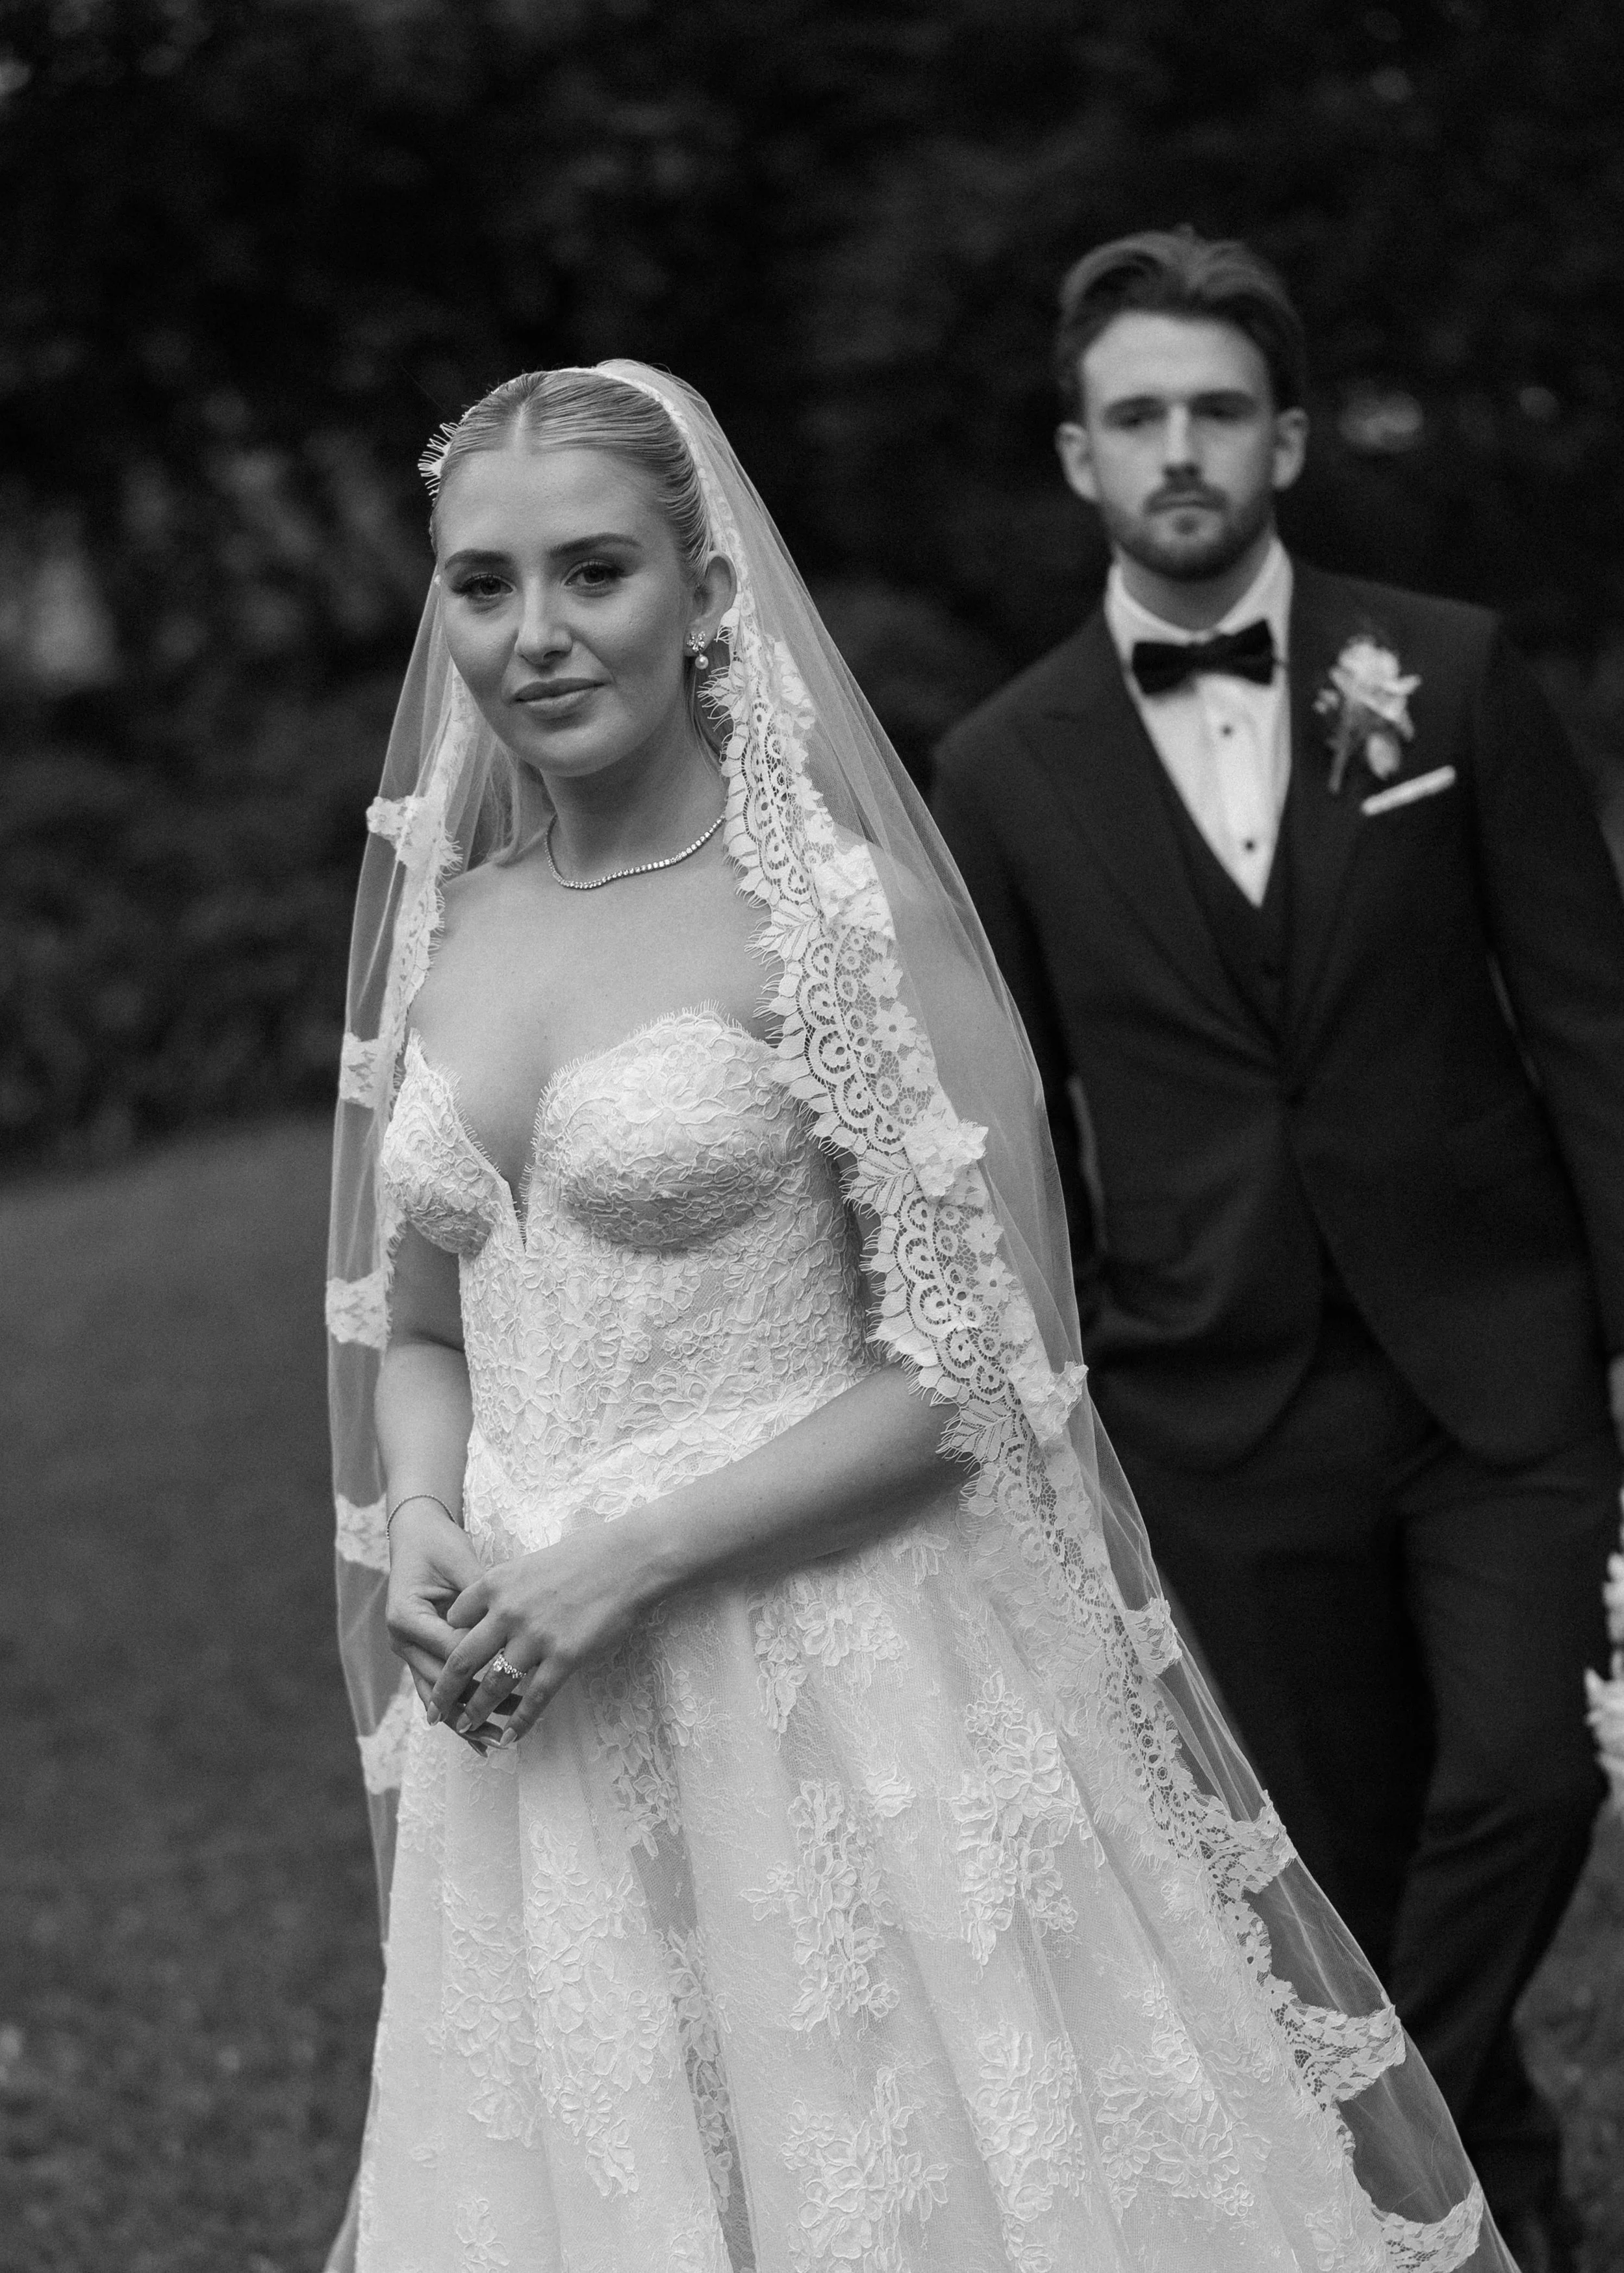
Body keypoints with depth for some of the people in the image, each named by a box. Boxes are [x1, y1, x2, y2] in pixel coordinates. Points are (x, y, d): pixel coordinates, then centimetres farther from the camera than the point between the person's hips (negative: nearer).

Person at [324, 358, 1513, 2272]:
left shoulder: (836, 911, -10)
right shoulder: (444, 927, 7)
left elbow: (974, 1359, -11)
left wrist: (629, 1559, -17)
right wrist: (425, 1529, -3)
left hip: (842, 1706, -5)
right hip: (536, 1743, 5)